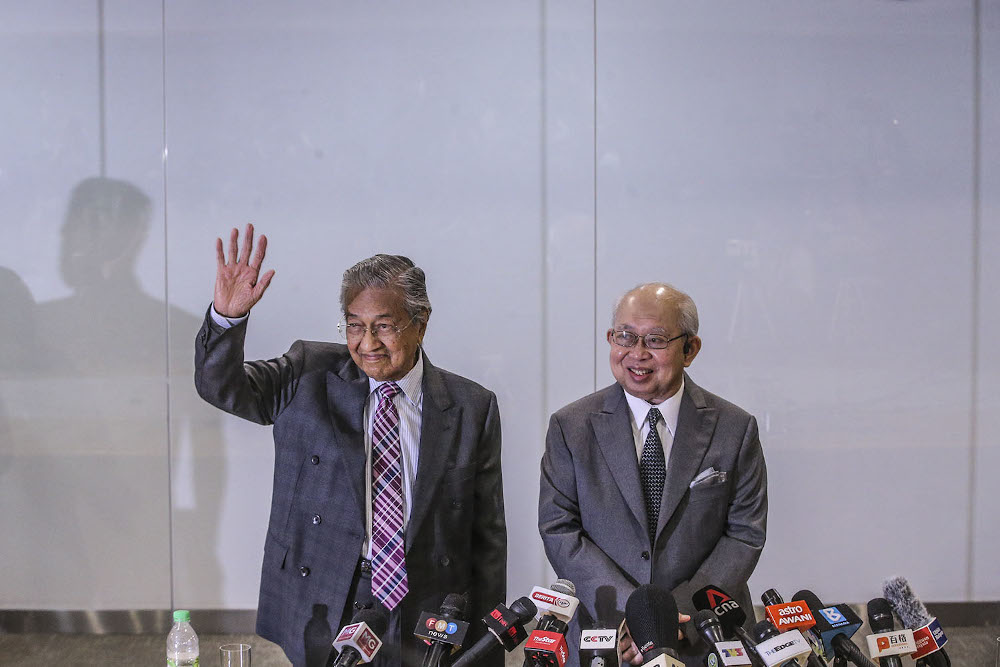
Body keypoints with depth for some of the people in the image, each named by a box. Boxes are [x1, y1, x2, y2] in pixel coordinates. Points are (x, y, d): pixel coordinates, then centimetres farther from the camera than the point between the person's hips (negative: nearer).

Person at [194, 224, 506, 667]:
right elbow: (221, 388, -3)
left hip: (424, 626, 0)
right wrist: (227, 315, -22)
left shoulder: (472, 408, 1)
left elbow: (488, 533, 3)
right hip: (322, 612, 0)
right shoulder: (310, 377, 4)